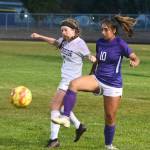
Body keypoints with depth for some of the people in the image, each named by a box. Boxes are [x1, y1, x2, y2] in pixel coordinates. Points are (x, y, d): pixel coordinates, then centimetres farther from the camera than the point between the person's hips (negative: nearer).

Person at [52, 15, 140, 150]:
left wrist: (134, 63, -32)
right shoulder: (100, 42, 3)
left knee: (110, 116, 4)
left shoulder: (120, 44, -12)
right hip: (97, 79, 4)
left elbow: (136, 59, -8)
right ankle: (65, 118, -26)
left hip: (113, 85, -4)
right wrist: (91, 77, 27)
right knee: (74, 84, -23)